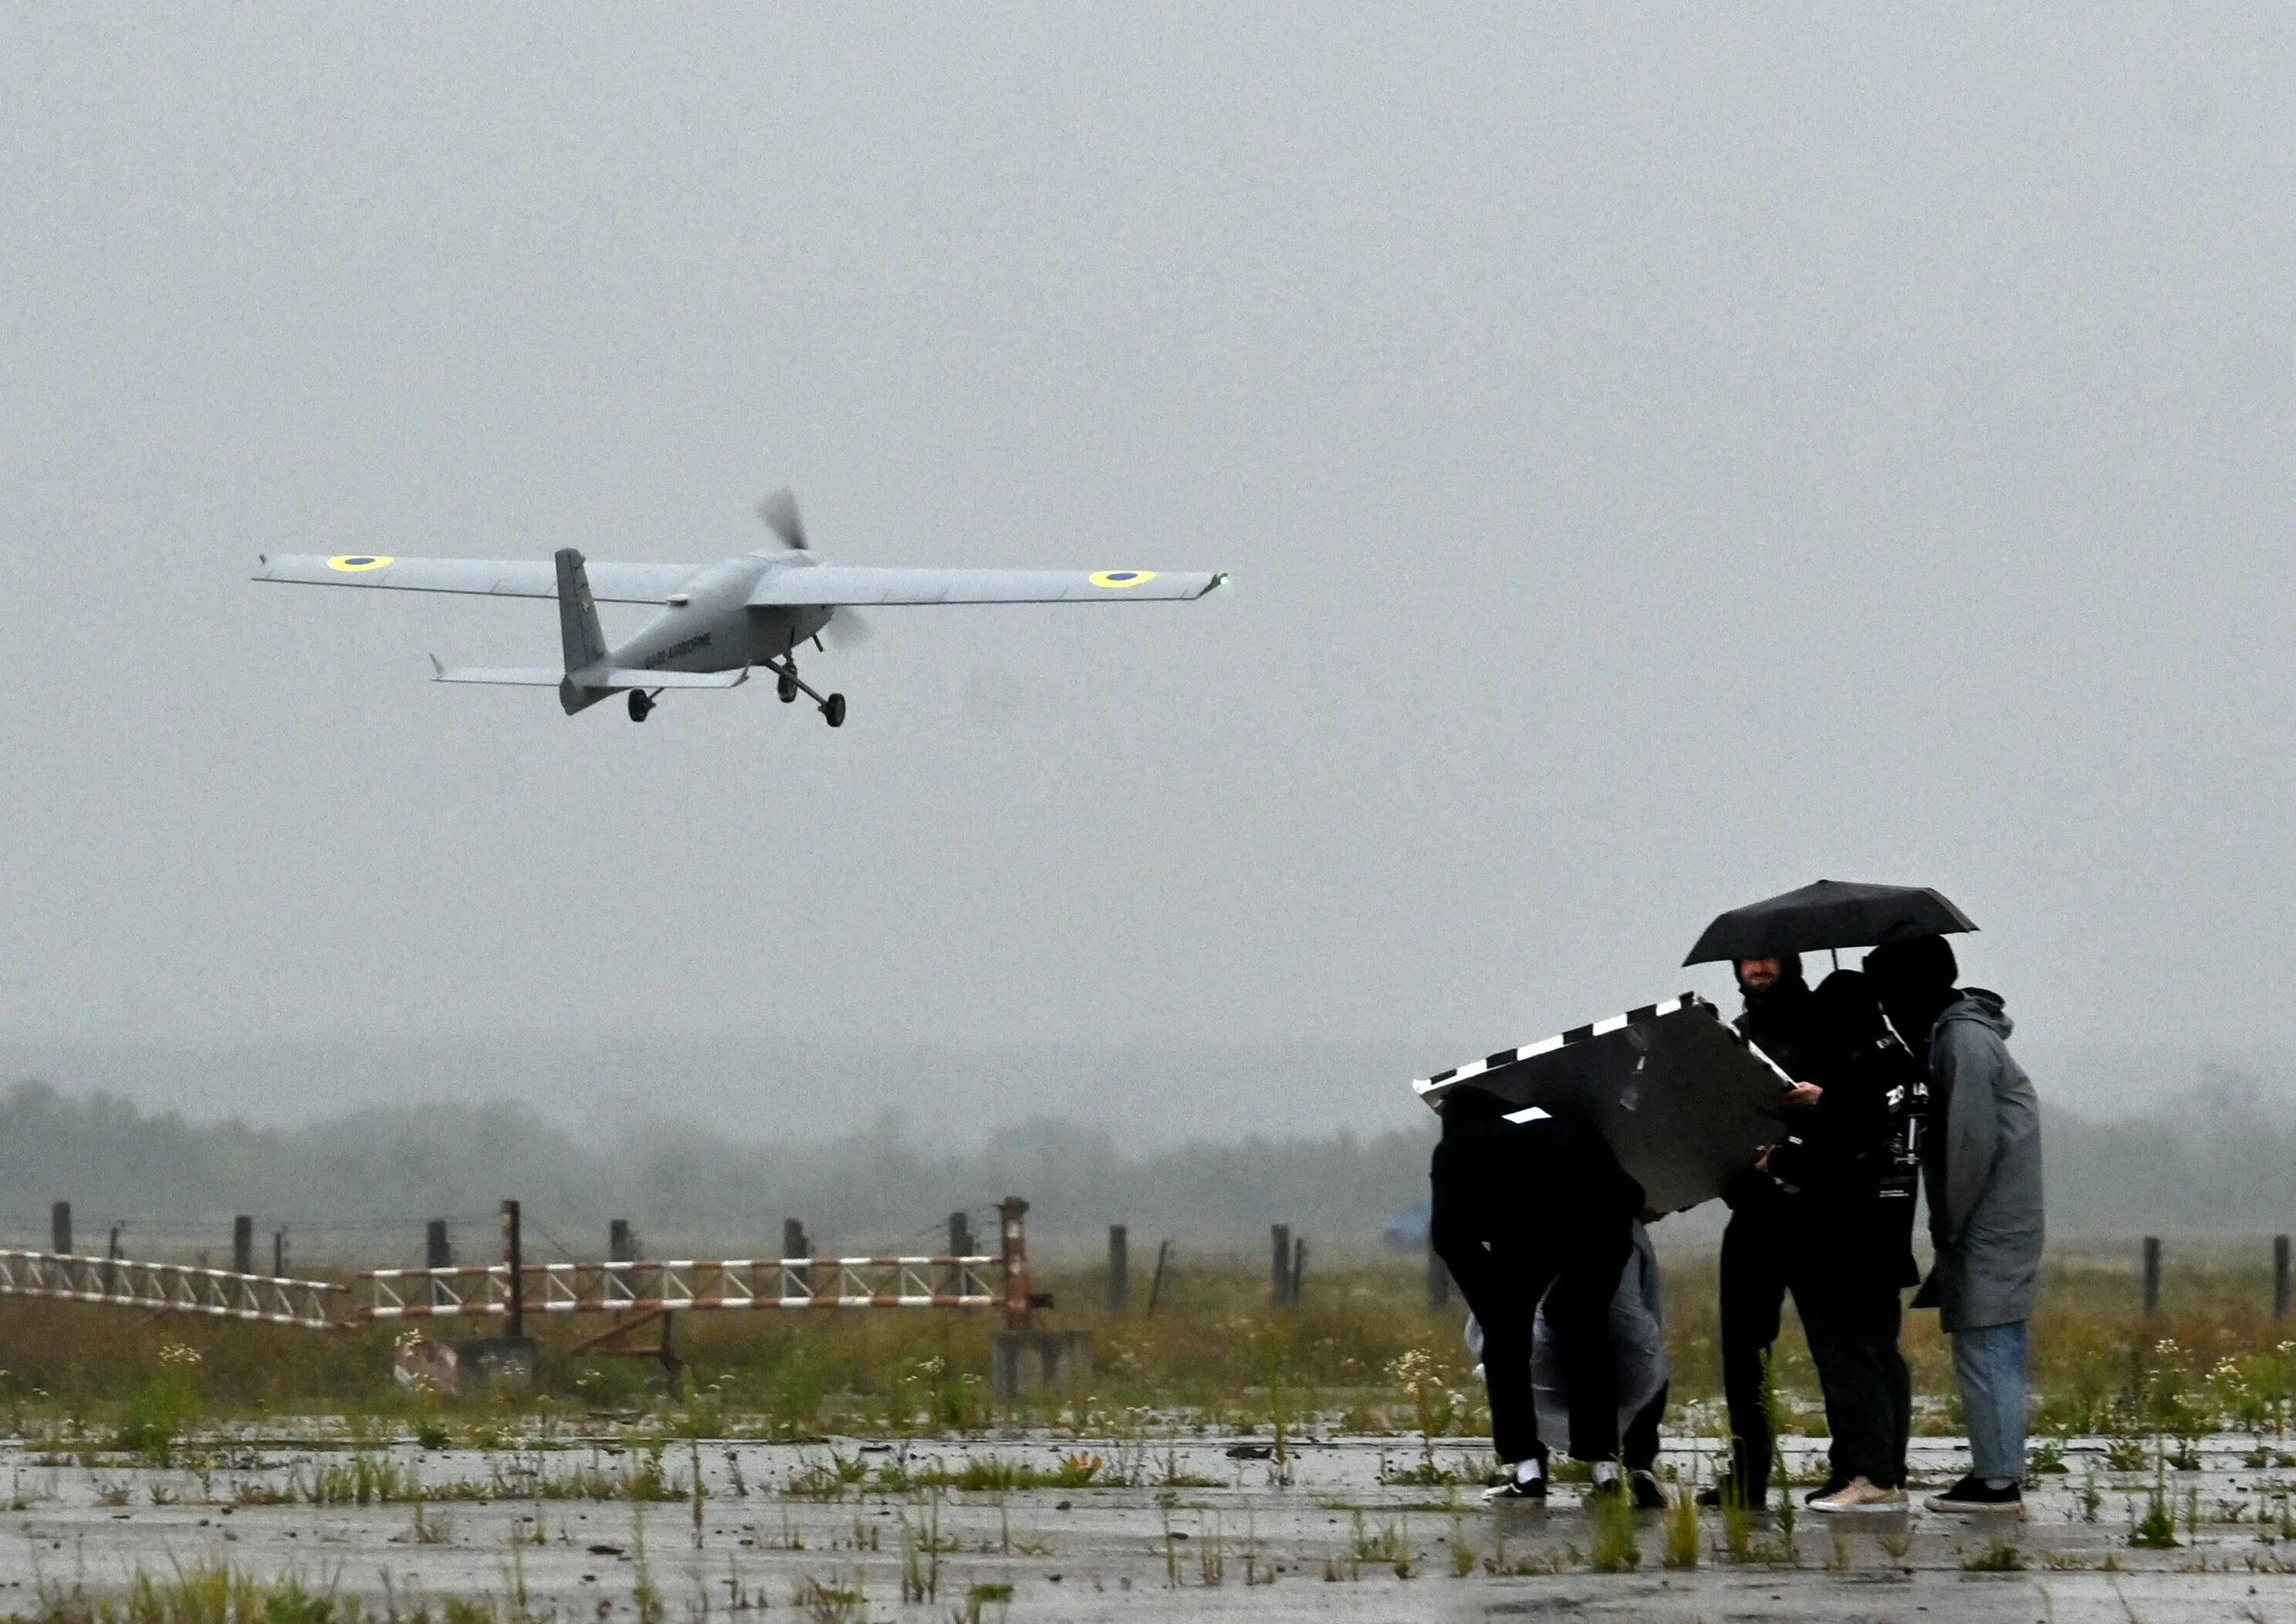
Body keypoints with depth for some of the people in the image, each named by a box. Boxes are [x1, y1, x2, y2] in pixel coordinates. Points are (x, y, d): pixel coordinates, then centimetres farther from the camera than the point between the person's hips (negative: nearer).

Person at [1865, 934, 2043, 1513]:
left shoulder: (1964, 1041, -14)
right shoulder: (1945, 1034, 17)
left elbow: (1972, 1143, -18)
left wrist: (1948, 1227, -12)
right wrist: (1948, 1231, 12)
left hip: (1989, 1227, -10)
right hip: (1991, 1227, 10)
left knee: (1986, 1350, -9)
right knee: (1997, 1354, 11)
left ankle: (1998, 1480, -9)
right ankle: (1997, 1472, 14)